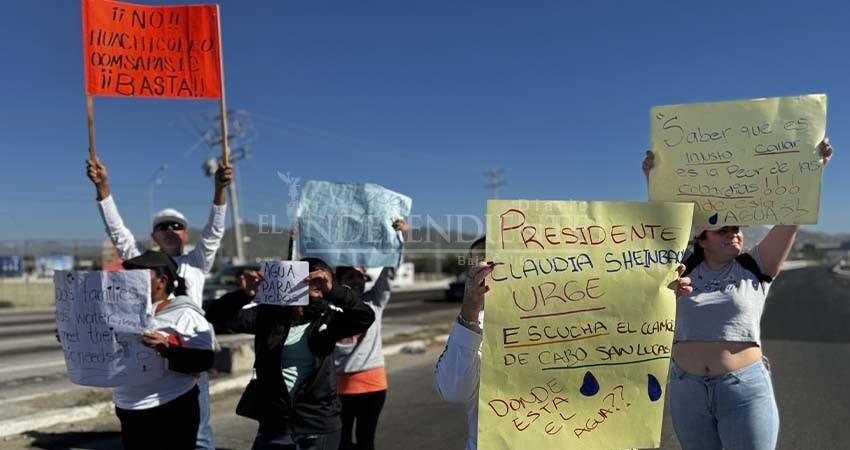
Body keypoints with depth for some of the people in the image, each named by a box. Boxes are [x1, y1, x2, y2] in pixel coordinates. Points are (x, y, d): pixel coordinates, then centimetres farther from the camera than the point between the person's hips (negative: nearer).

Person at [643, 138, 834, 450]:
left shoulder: (756, 268, 1)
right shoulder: (684, 268, 4)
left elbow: (790, 219, -6)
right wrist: (653, 178, -10)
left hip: (745, 388, -2)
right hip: (687, 388, 2)